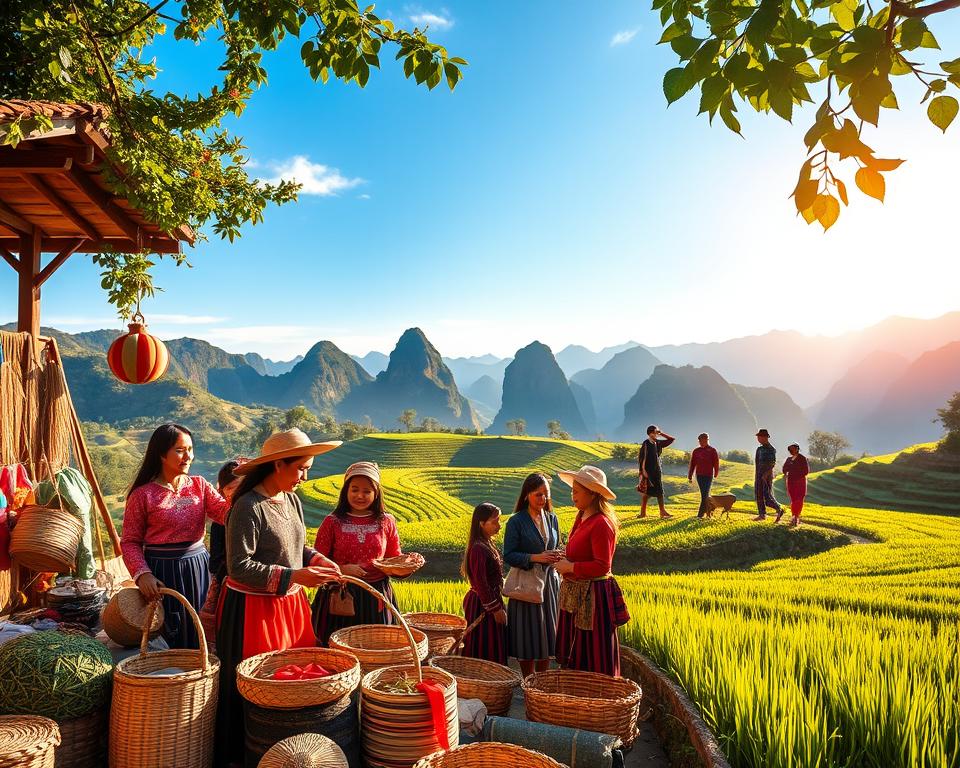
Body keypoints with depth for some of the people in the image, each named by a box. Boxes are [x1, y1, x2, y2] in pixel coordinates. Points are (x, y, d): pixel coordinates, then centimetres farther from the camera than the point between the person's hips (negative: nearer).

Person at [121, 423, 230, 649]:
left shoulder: (199, 485, 5)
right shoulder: (142, 495, -5)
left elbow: (226, 513, -7)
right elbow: (130, 542, -3)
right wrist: (142, 574, -17)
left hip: (198, 566, 4)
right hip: (162, 573, -3)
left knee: (200, 636, 12)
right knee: (167, 640, 6)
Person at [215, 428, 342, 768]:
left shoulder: (292, 501, 6)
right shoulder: (248, 508, -19)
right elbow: (239, 567, -21)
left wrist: (318, 560, -2)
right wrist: (293, 576, -25)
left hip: (290, 606, 7)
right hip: (253, 610, -7)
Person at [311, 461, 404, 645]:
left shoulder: (386, 521, 5)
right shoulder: (332, 522, -1)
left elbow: (395, 559, 14)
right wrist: (342, 569, -16)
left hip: (377, 598, 2)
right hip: (340, 598, -2)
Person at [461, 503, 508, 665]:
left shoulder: (487, 545, 10)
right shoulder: (478, 549, -21)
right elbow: (480, 584, -22)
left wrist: (497, 606, 16)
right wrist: (495, 608, -18)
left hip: (490, 601, 10)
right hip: (483, 605, -10)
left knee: (493, 651, 14)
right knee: (484, 651, -2)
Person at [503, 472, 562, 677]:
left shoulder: (552, 519, 8)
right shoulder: (516, 521, -9)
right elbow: (508, 555, -12)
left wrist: (557, 556, -6)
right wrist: (535, 558, -24)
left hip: (549, 583, 5)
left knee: (547, 635, 10)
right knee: (528, 637, 2)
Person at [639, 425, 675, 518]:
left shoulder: (658, 443, 10)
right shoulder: (646, 444, -9)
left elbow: (672, 439, 17)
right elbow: (642, 457, -14)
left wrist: (662, 434, 6)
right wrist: (643, 470, -19)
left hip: (657, 470, 7)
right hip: (649, 471, -7)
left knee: (659, 491, 4)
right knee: (647, 492, -4)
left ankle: (662, 511, 5)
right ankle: (643, 512, 2)